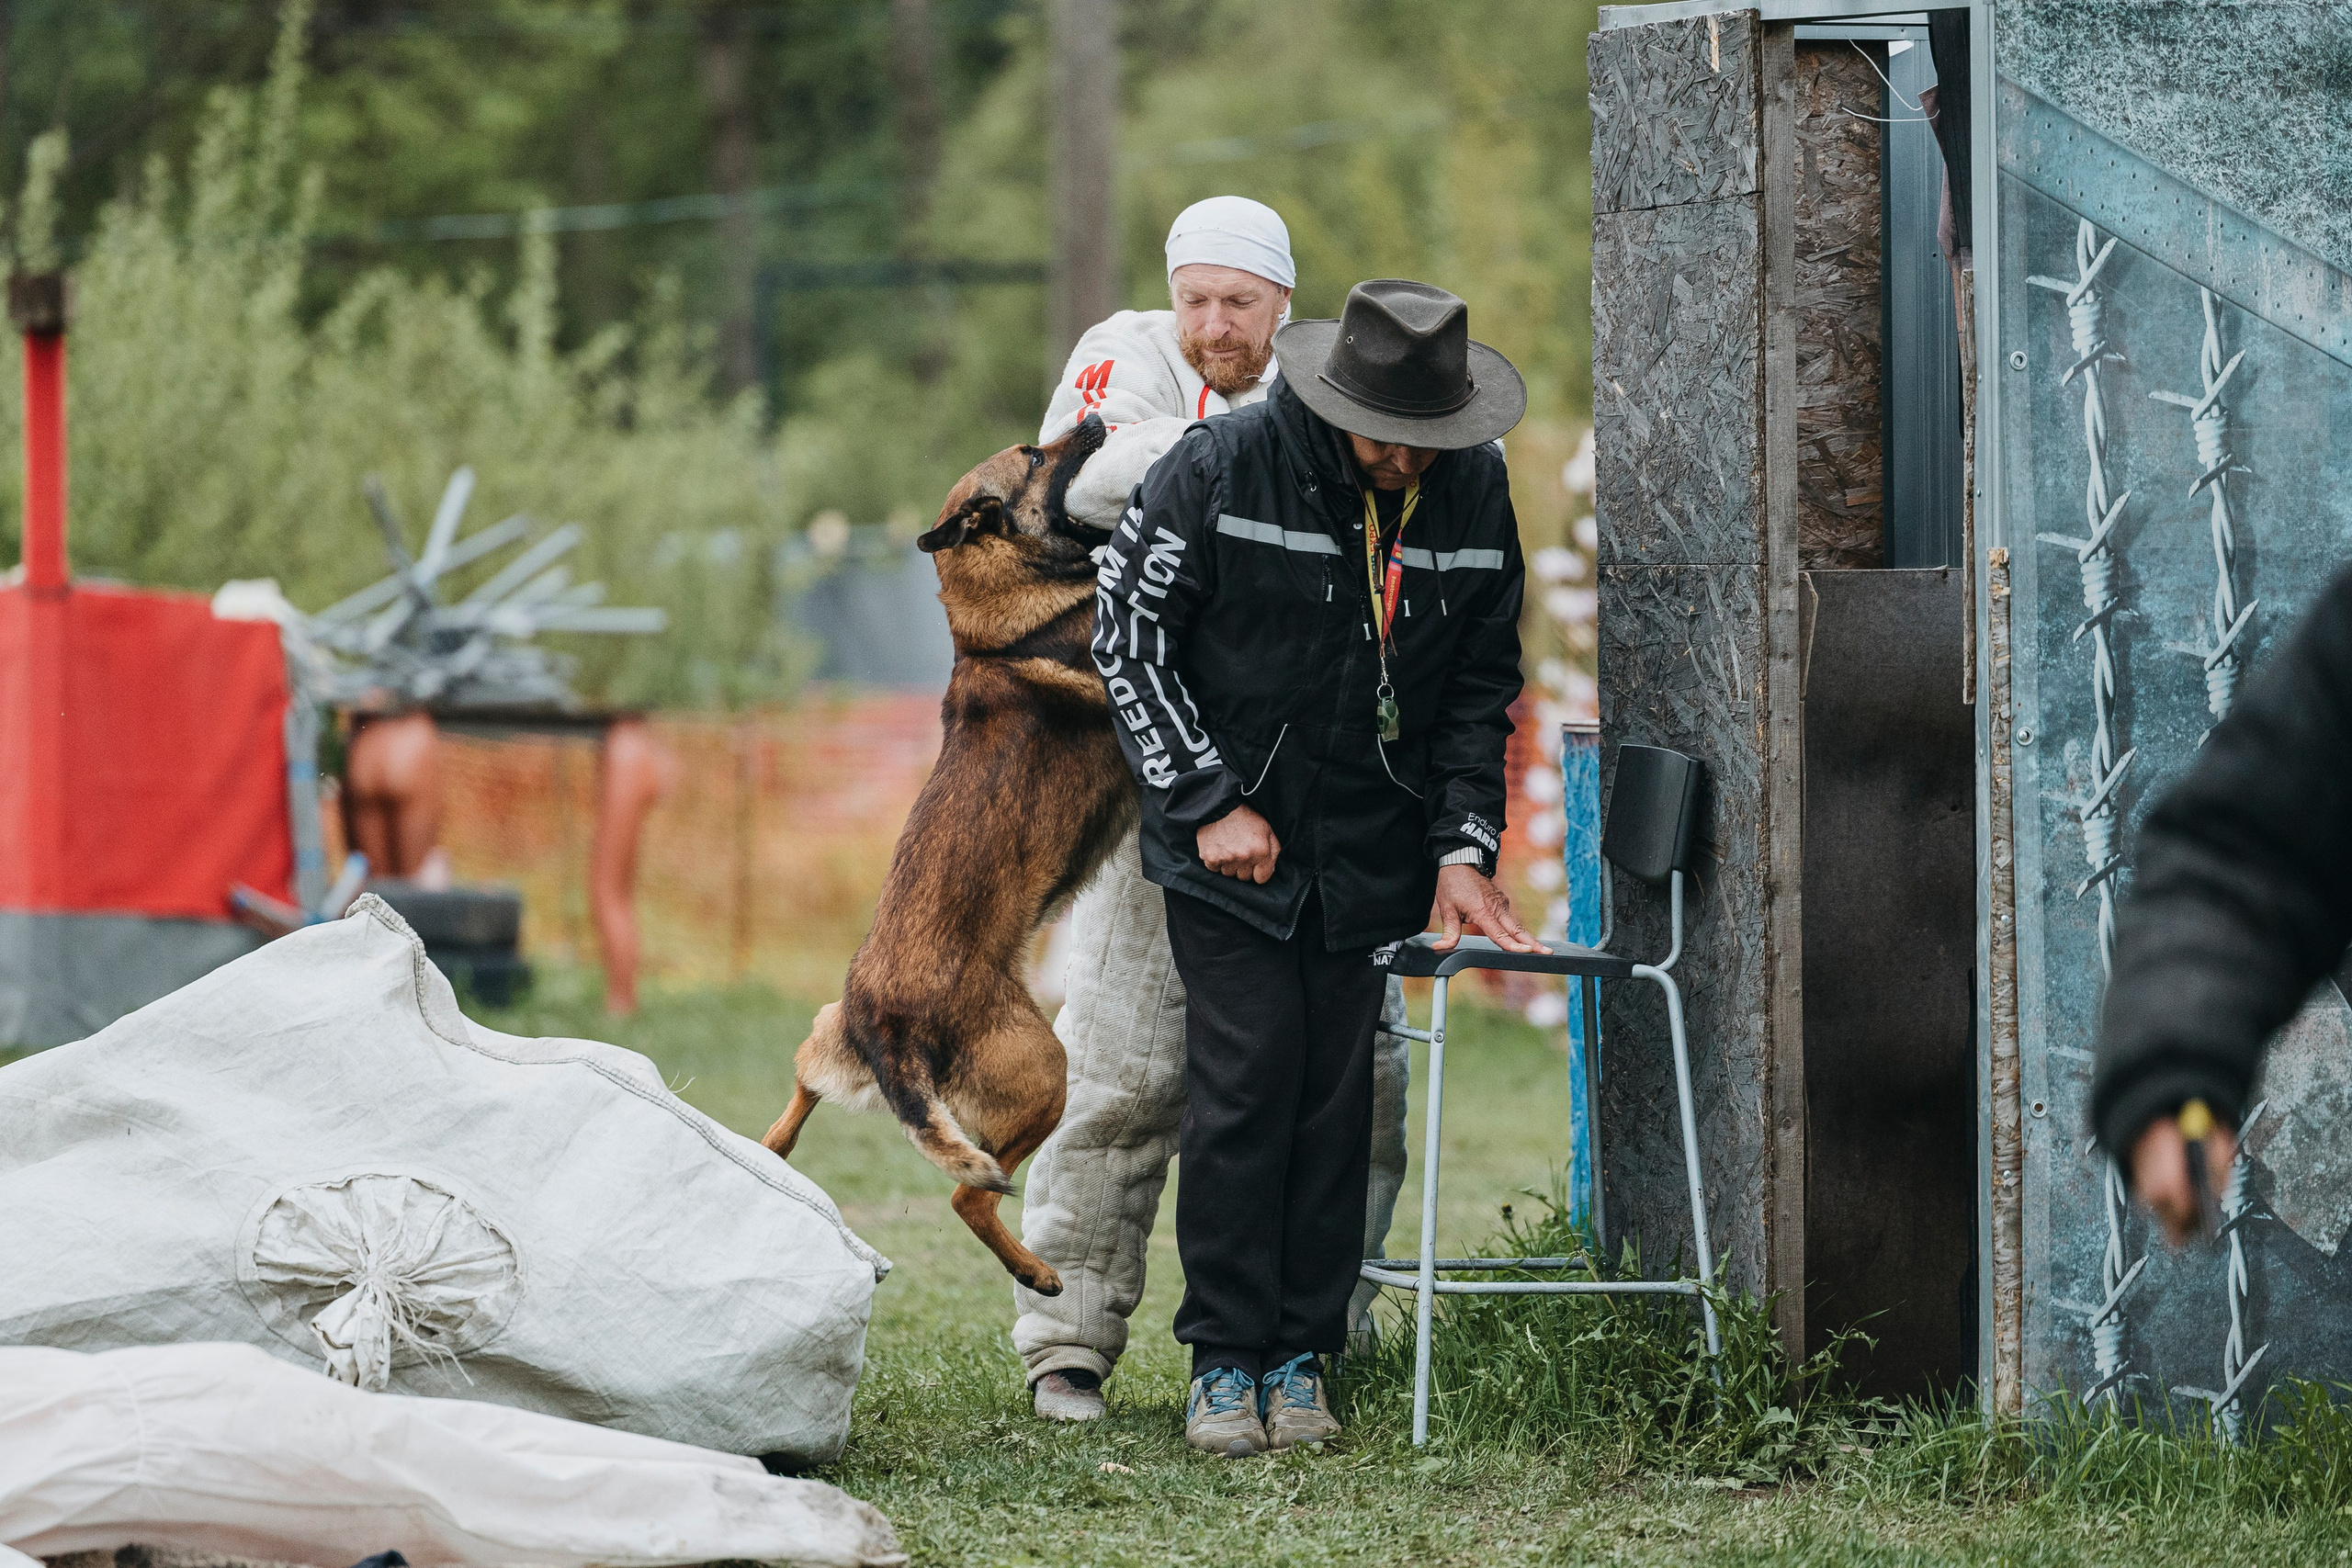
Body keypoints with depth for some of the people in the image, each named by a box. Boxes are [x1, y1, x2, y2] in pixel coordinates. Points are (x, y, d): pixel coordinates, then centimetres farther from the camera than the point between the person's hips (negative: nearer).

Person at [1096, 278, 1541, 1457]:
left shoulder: (1475, 490, -2)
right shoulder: (1223, 466, -13)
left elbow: (1482, 685, 8)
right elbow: (1126, 636, -6)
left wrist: (1464, 846, -2)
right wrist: (1210, 802, -10)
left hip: (1372, 855, 3)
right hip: (1229, 839, -3)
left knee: (1339, 1098, 1)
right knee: (1244, 1084, -9)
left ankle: (1303, 1356, 9)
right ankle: (1224, 1359, -1)